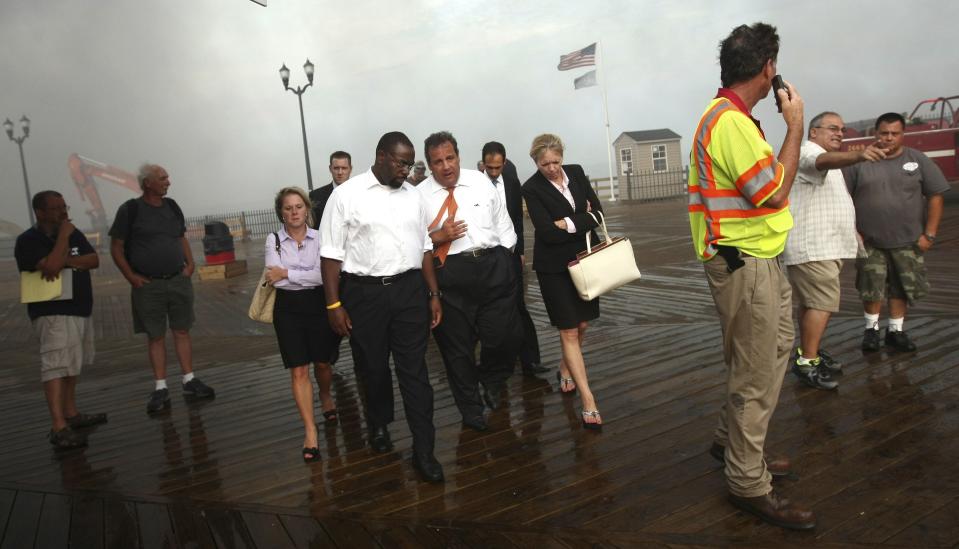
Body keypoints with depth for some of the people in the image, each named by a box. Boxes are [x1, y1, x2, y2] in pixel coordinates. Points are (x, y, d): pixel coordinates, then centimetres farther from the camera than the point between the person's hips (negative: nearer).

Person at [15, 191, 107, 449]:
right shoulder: (28, 241, -9)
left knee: (71, 365, 13)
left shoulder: (73, 233, 12)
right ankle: (58, 427, -17)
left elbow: (94, 260, 0)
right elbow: (51, 265, -26)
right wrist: (64, 236, -14)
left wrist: (64, 261, -15)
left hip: (80, 310, 8)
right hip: (53, 313, -8)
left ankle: (71, 414, 22)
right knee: (57, 366, -14)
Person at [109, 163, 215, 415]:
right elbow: (116, 247, -3)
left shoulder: (172, 207, 8)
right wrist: (131, 277, -9)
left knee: (182, 331, 7)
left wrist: (190, 263, 4)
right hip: (148, 285, -3)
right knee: (155, 336, 4)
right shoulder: (130, 210, -5)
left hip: (179, 281, 4)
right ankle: (160, 389, 12)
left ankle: (190, 381, 16)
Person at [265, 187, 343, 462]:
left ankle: (325, 396, 49)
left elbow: (324, 274, -16)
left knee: (322, 363, 15)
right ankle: (310, 432, 3)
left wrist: (287, 273, -15)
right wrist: (309, 277, -14)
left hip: (318, 305, 1)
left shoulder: (319, 238, -2)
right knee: (299, 371, -2)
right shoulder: (274, 240, -1)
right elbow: (274, 278, -13)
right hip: (288, 308, 0)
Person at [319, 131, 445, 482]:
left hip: (410, 290, 2)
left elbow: (424, 247, 12)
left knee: (414, 370, 2)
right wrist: (333, 304, -8)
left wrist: (434, 294, 7)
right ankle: (379, 426, 40)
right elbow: (332, 253, -5)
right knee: (372, 367, 14)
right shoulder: (346, 195, -5)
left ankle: (423, 450, 10)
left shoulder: (413, 196, 8)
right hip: (364, 293, -2)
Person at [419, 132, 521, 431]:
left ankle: (492, 381, 35)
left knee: (505, 335, 1)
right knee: (456, 345, 8)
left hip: (493, 266, 2)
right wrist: (438, 236, -15)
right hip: (449, 274, -1)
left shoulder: (481, 182, 7)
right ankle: (470, 408, 29)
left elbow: (502, 221, 12)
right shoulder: (419, 195, 0)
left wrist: (505, 259, 8)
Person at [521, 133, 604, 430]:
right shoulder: (532, 188, -11)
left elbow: (597, 211, -2)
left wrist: (569, 223, -15)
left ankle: (565, 369, 41)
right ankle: (588, 403, -2)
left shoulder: (576, 172, 2)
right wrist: (583, 220, -13)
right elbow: (547, 232, -19)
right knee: (569, 331, -3)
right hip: (555, 266, -5)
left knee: (582, 325, 13)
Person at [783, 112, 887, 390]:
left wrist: (851, 230, 32)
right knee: (823, 302, -13)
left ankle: (809, 351, 22)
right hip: (812, 247, -10)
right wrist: (858, 155, -55)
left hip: (824, 246, 10)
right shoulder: (809, 152, -11)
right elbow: (826, 160, -37)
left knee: (812, 302, 14)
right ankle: (806, 363, -11)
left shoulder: (830, 158, 23)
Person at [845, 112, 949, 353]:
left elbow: (935, 197, 2)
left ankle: (896, 331, 21)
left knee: (902, 288, 7)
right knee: (871, 287, 3)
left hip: (908, 241, 1)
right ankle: (871, 328, 20)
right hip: (870, 241, -1)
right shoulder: (861, 163, -1)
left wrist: (929, 234, -3)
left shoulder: (918, 160, 2)